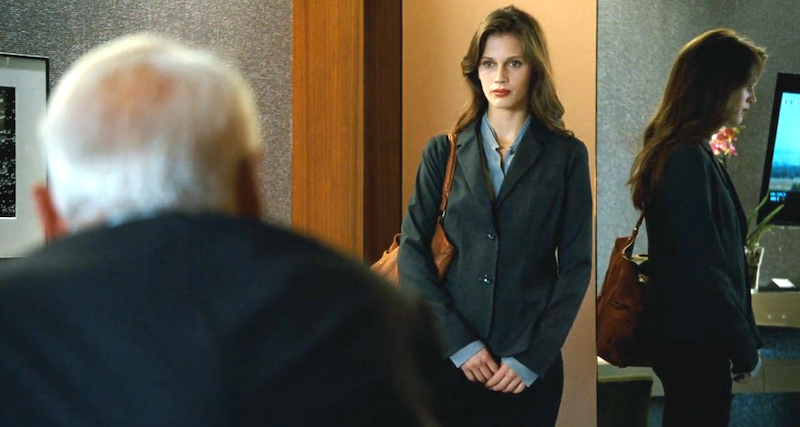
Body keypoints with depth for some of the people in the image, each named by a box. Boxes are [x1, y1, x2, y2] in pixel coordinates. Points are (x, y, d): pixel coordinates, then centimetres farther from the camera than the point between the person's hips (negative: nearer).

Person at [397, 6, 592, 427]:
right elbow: (412, 253, 0)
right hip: (449, 359, 1)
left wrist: (533, 358, -9)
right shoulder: (443, 152, 5)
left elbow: (576, 265, -1)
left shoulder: (566, 155, 2)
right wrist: (458, 342, -10)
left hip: (531, 368, -1)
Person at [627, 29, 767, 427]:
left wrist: (739, 336, 16)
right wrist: (745, 346, -12)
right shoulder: (690, 159, -20)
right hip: (693, 340, -10)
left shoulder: (676, 151, 10)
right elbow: (705, 269, -21)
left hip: (682, 332, 10)